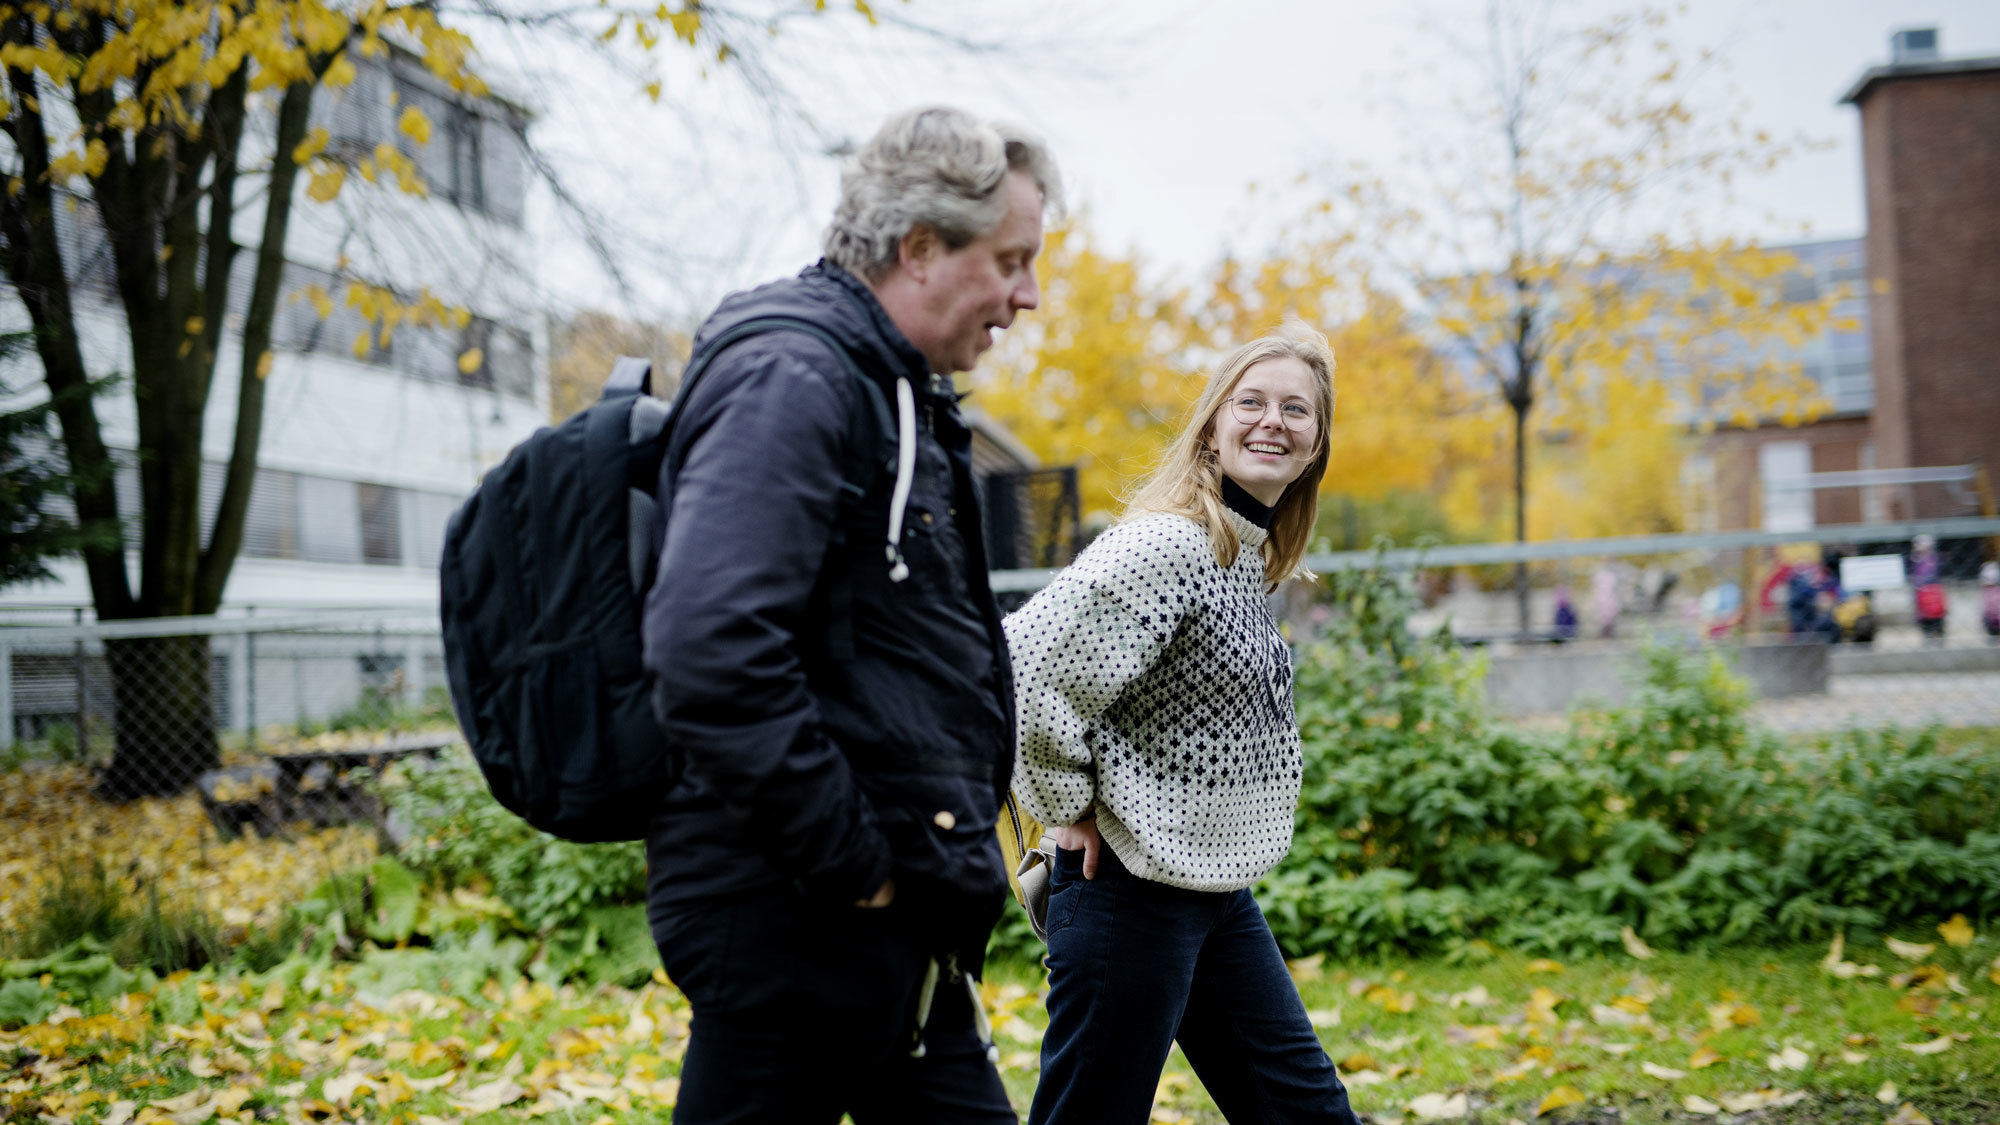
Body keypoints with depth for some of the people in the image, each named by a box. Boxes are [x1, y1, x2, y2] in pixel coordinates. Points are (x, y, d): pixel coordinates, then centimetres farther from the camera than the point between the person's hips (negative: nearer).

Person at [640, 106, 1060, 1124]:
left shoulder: (892, 391, 18)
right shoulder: (790, 379, -16)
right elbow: (710, 656, -29)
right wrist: (852, 860, -20)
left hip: (893, 934, 10)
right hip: (797, 924, -10)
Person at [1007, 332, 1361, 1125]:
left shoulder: (1253, 556, 10)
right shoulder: (1165, 546, -19)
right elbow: (1025, 665, -26)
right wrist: (1069, 807, -14)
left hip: (1219, 885, 9)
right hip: (1134, 888, -9)